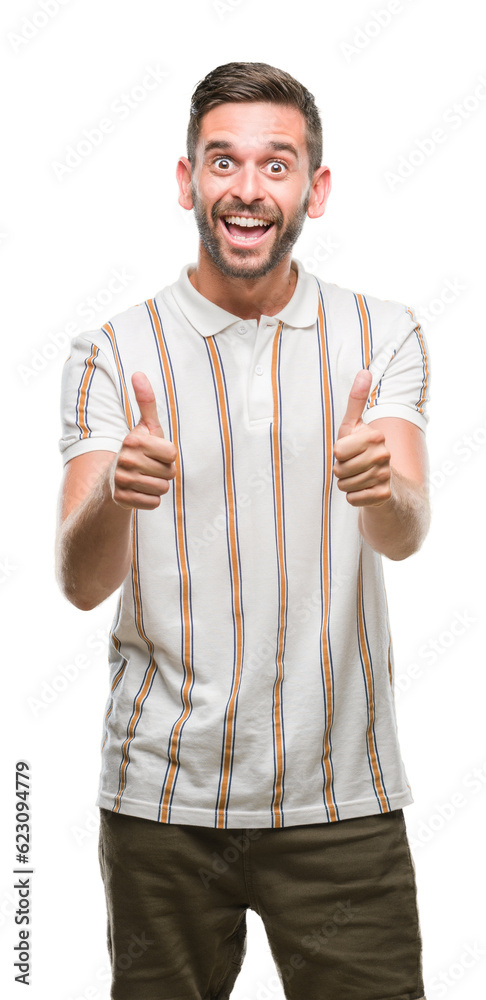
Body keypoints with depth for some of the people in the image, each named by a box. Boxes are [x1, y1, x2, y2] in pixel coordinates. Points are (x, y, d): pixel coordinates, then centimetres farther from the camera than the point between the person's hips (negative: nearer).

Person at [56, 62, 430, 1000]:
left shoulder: (384, 336, 2)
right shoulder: (112, 354, -1)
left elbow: (405, 534, -13)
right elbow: (81, 583, -10)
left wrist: (381, 487, -36)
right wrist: (116, 494, -32)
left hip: (342, 799, 1)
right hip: (162, 797, 0)